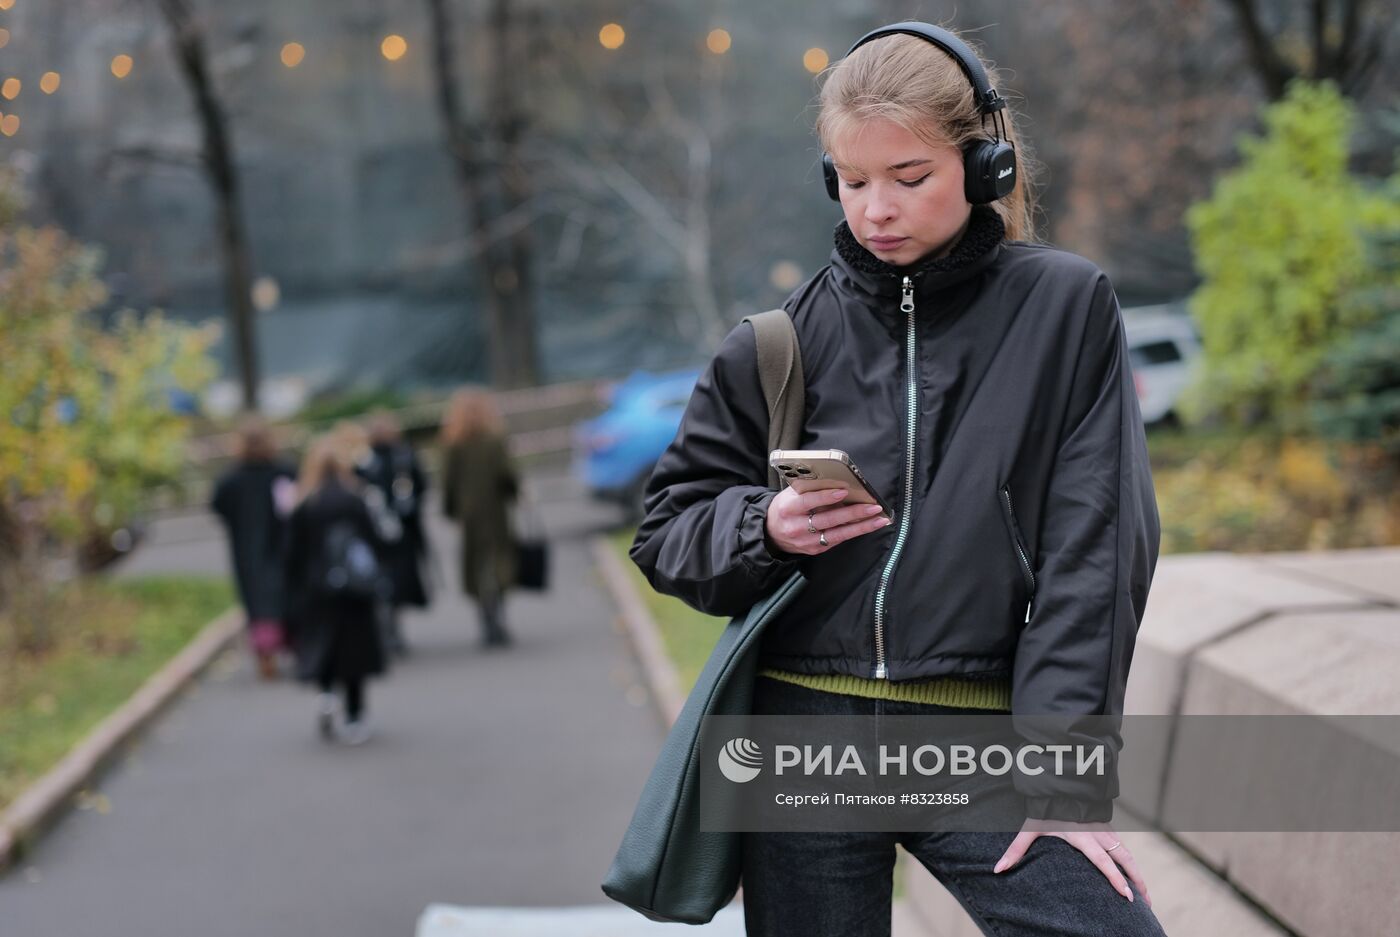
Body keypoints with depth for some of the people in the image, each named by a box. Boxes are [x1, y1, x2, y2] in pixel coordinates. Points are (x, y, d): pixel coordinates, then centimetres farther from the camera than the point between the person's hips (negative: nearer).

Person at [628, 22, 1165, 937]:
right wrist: (763, 528, -10)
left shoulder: (1064, 306, 1)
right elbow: (668, 529, 12)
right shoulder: (790, 338, 6)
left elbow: (1092, 552, -3)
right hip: (804, 733, 2)